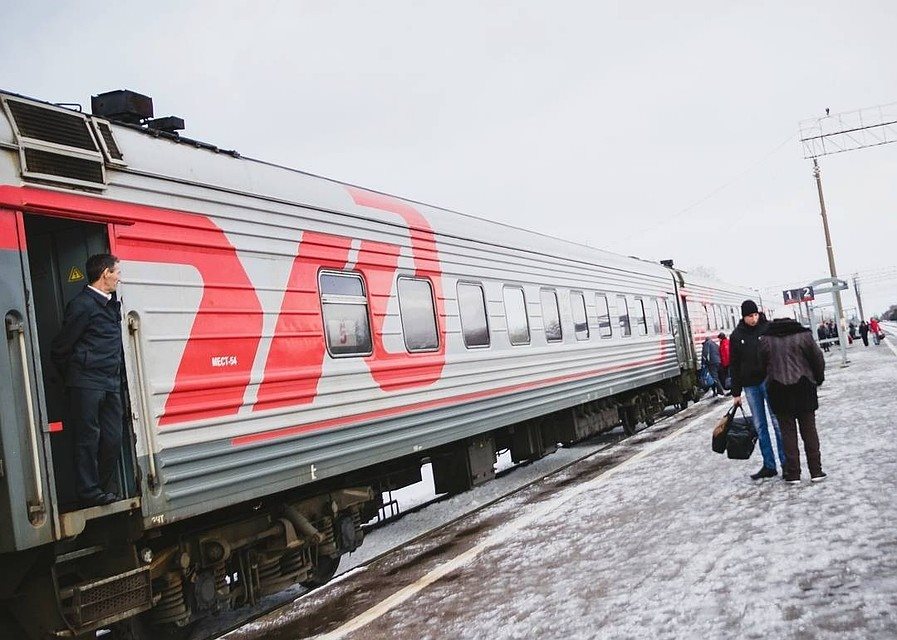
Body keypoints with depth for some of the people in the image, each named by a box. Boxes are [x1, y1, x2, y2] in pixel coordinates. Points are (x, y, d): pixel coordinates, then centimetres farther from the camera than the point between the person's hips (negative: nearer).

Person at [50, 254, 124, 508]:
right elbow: (59, 349, -6)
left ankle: (98, 487, 22)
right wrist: (74, 377, 5)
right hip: (87, 384, -8)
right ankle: (89, 493, 8)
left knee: (113, 439, 8)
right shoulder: (82, 305, -11)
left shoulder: (111, 303, 14)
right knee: (88, 438, 0)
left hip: (111, 383, 8)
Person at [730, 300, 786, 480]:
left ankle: (787, 463, 6)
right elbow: (734, 365, 8)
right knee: (759, 426, 6)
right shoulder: (737, 335, 5)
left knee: (777, 422, -2)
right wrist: (736, 392, 7)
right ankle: (769, 466, 13)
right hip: (750, 385, 3)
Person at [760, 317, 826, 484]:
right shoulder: (803, 335, -1)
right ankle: (816, 470, 11)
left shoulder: (766, 340, 1)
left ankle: (793, 473, 6)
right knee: (809, 429, 9)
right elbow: (818, 358, 0)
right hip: (803, 388, 0)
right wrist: (818, 378, 14)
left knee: (787, 431, 6)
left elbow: (763, 363, 4)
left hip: (778, 390, 0)